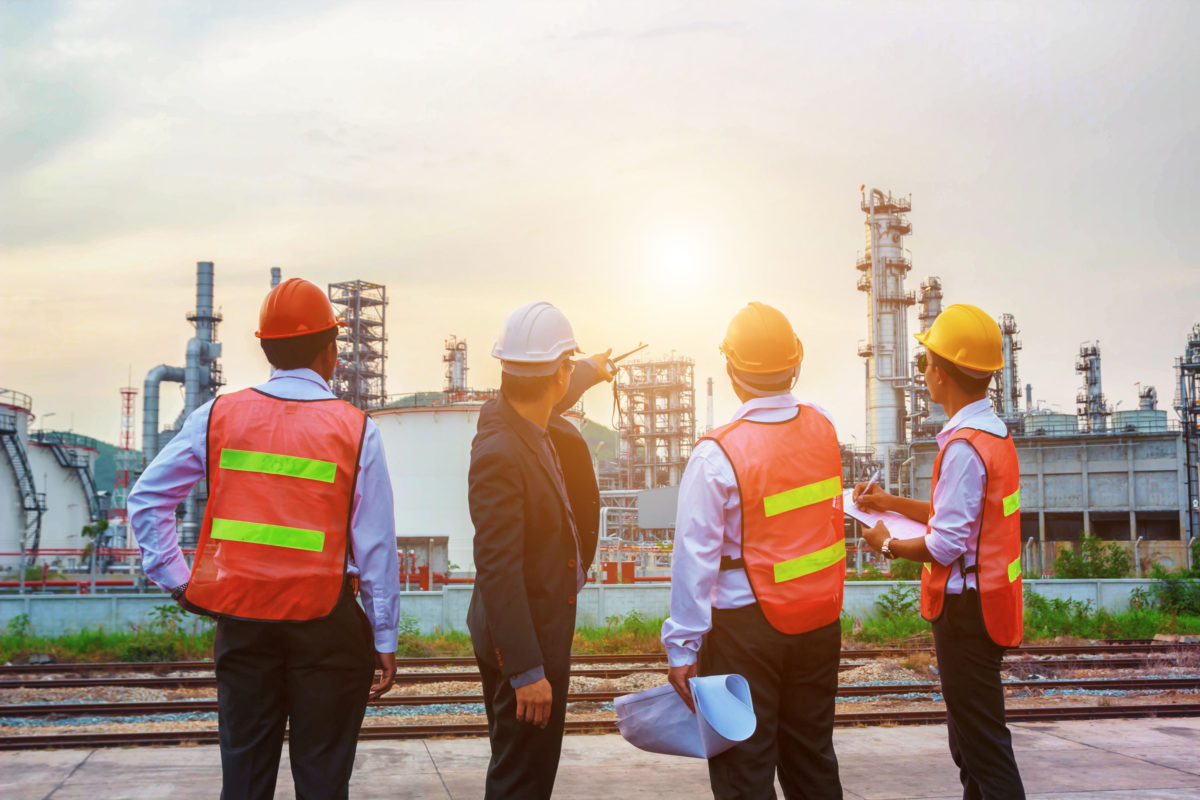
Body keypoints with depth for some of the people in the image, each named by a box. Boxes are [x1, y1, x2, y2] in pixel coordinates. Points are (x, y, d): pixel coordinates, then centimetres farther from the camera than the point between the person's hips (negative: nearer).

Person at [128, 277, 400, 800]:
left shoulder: (218, 417, 2)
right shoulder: (355, 430, -6)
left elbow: (146, 500, 4)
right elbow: (376, 546, -5)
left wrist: (177, 581, 8)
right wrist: (384, 638, 1)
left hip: (241, 619, 3)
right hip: (325, 621, -2)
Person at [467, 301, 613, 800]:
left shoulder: (532, 420, 0)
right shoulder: (499, 453, -28)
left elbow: (554, 398, 28)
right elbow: (497, 571, -29)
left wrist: (593, 370, 49)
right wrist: (526, 670, -28)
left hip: (545, 625, 10)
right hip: (524, 641, -10)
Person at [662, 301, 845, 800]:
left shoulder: (717, 455, -18)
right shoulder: (823, 428, -3)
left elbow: (696, 558, -17)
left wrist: (682, 647, -10)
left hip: (747, 627, -5)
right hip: (820, 622, 5)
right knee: (813, 759, 19)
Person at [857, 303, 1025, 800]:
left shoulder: (964, 446, -22)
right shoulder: (993, 433, 10)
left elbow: (946, 545, -23)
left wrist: (889, 544, -7)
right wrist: (891, 502, 23)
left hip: (964, 608, -10)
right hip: (987, 604, 10)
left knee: (984, 747, -3)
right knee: (970, 743, 19)